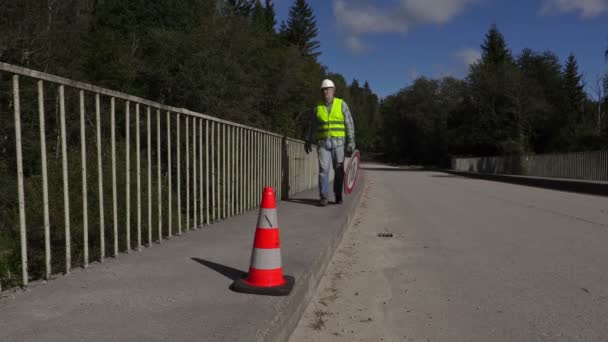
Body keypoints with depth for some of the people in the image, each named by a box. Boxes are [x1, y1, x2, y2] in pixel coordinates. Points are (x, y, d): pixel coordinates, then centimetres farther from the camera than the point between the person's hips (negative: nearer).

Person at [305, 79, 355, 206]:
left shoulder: (342, 104, 1)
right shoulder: (318, 107, 7)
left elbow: (349, 124, 0)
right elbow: (312, 125, 13)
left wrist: (351, 141, -7)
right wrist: (308, 141, 12)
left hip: (338, 142, -1)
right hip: (323, 143, 1)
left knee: (339, 170, 3)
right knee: (323, 169, -8)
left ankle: (338, 196, 15)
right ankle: (324, 197, -6)